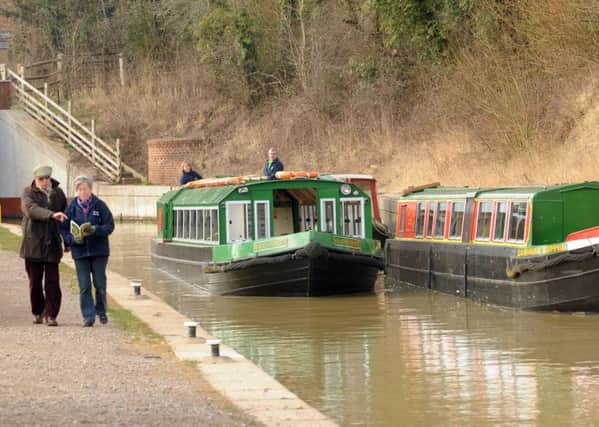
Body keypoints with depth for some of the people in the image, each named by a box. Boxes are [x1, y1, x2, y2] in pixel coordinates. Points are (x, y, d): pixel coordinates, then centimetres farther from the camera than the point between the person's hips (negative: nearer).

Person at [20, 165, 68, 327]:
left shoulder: (57, 193, 9)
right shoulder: (28, 193, -2)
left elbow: (66, 215, 17)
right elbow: (32, 209, -22)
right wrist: (52, 215, -37)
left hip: (52, 245, 2)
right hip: (33, 245, -2)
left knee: (52, 282, -4)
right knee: (35, 282, 5)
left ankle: (51, 315, 1)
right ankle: (37, 313, 20)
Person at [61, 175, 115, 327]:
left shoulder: (100, 205, -2)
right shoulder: (72, 208, 2)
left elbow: (110, 225, -2)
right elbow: (63, 229, 6)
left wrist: (95, 230, -19)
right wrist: (72, 239, -13)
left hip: (99, 251, -1)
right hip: (80, 251, 1)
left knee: (100, 284, 3)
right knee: (84, 286, -2)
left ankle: (101, 311, 26)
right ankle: (88, 317, 3)